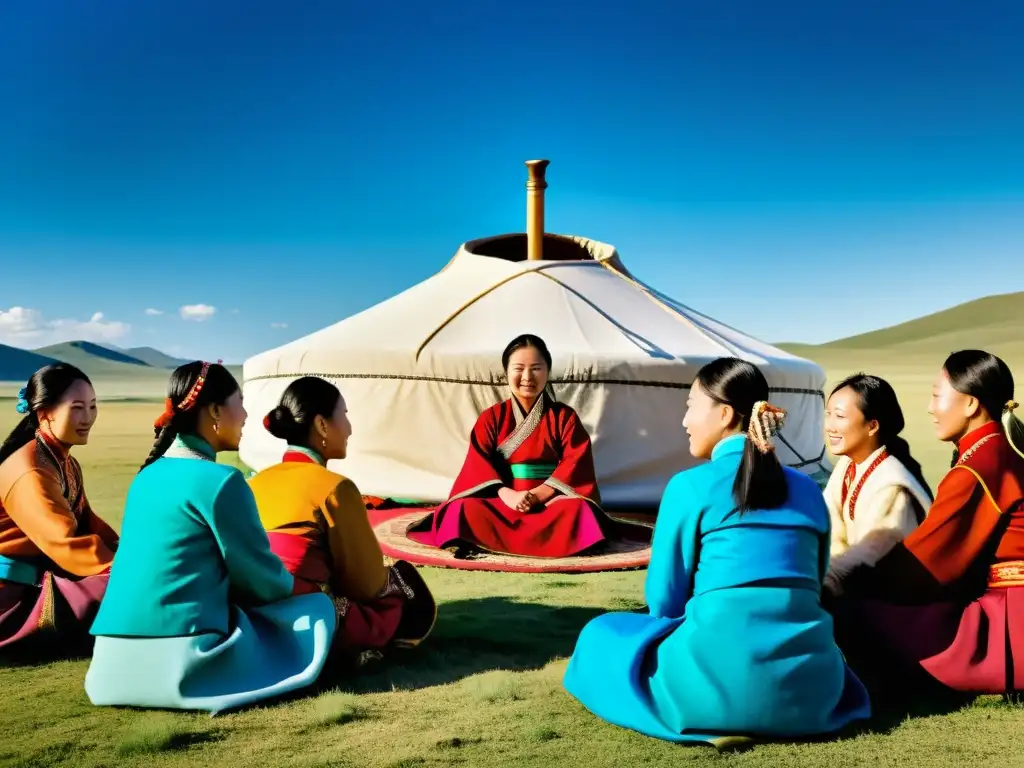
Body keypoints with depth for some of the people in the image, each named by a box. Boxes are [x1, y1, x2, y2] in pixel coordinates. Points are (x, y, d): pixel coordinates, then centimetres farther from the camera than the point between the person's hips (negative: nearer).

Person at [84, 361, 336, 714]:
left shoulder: (148, 475, 11)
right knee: (318, 607, 8)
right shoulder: (219, 480, -13)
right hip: (181, 663, -8)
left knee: (232, 604, 34)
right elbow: (260, 577, -5)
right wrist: (289, 586, 17)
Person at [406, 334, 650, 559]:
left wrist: (539, 494, -19)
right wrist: (507, 494, -22)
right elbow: (479, 462, -4)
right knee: (464, 510, -29)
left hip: (550, 501, 0)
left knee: (579, 510, -34)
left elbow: (575, 460, -5)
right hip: (502, 501, 0)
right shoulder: (491, 417, 7)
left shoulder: (564, 416, 6)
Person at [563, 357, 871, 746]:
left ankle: (716, 716, 9)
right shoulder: (808, 489, 12)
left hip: (720, 682, -6)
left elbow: (665, 598, 5)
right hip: (810, 686, 6)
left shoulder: (690, 485, -3)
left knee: (600, 635, 19)